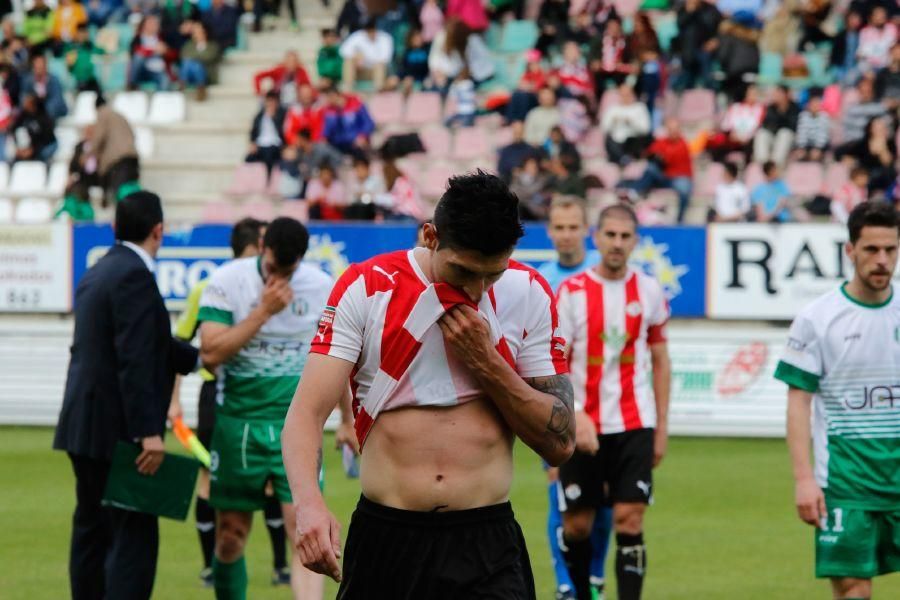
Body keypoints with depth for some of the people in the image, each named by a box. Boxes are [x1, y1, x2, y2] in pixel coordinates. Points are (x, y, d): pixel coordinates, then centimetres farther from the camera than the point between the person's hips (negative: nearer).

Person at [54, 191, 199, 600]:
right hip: (117, 431, -10)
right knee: (135, 536, -9)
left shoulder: (98, 274, 15)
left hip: (85, 427, 10)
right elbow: (135, 360, -22)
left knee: (92, 532, 13)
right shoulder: (134, 276, -15)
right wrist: (149, 432, -24)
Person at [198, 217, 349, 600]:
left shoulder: (323, 288, 1)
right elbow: (211, 353, -15)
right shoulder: (227, 282, -6)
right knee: (231, 536, 7)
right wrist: (264, 311, -18)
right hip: (238, 422, 0)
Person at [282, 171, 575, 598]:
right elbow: (307, 411, -10)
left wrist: (486, 362, -12)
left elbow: (560, 442, 2)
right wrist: (308, 503, -28)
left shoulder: (529, 294, 2)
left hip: (488, 545, 0)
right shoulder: (365, 287, -3)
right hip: (383, 540, 0)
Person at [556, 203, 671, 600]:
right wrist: (576, 416, -19)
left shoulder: (648, 291, 5)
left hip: (635, 425, 1)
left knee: (629, 522, -7)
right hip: (582, 428, -1)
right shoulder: (571, 291, -3)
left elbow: (660, 361, 12)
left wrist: (661, 427, 8)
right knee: (577, 524, 6)